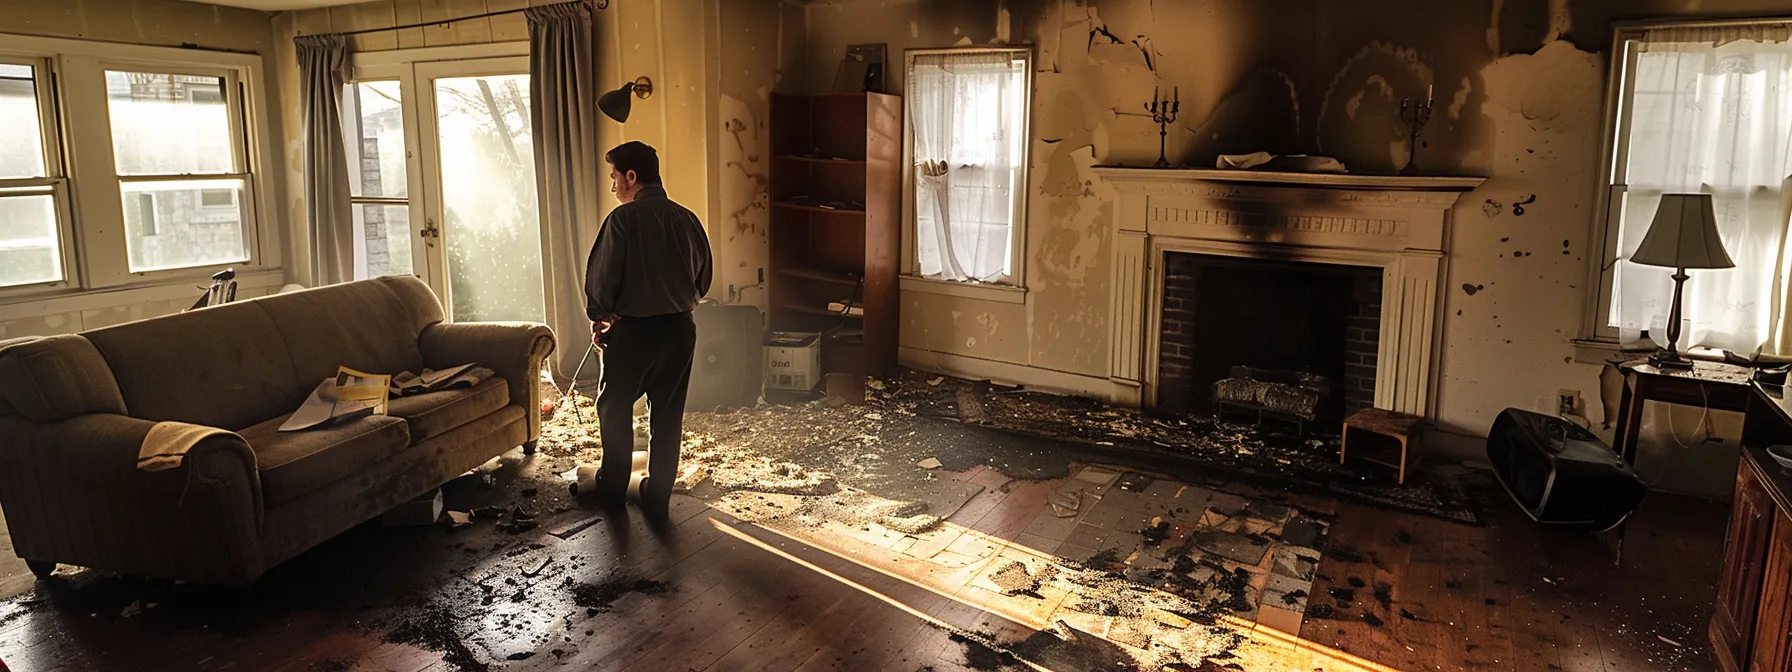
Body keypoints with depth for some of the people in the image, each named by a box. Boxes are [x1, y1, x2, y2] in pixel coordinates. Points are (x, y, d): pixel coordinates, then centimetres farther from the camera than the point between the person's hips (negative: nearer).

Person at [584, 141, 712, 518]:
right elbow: (703, 278, 9)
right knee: (668, 416, 11)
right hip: (681, 330, 5)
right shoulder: (686, 219, 3)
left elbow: (602, 275, -12)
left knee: (615, 407, 16)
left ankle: (613, 490, 26)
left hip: (633, 330, -4)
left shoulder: (624, 218, -13)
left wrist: (599, 316, 4)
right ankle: (657, 499, 18)